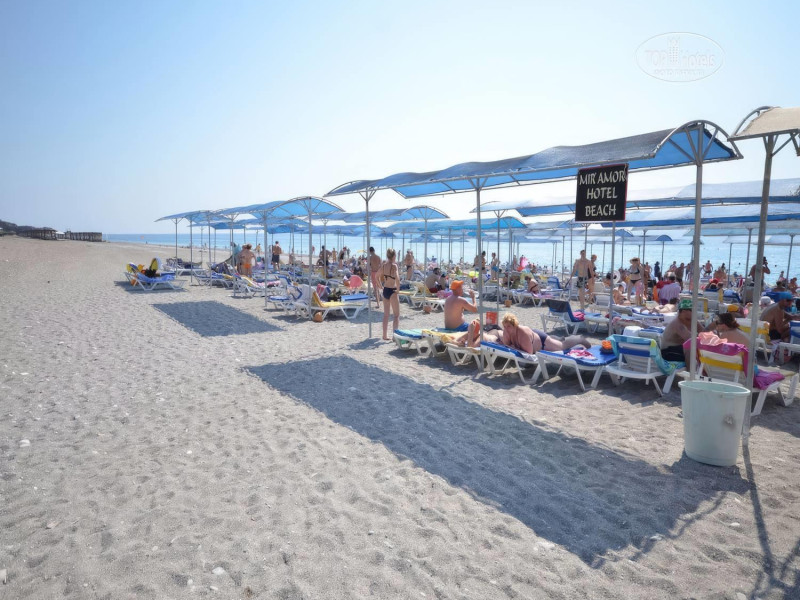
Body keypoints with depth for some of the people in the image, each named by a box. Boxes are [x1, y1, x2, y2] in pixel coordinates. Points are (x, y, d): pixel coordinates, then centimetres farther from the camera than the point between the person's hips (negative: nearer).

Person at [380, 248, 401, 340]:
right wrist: (398, 289, -17)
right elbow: (397, 278, -30)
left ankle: (385, 335, 23)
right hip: (392, 291, -7)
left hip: (385, 290, 7)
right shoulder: (394, 265, -16)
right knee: (396, 315, 3)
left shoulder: (383, 265, 3)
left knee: (386, 314, 16)